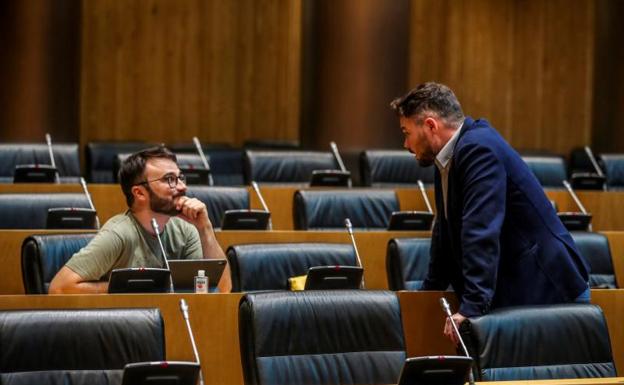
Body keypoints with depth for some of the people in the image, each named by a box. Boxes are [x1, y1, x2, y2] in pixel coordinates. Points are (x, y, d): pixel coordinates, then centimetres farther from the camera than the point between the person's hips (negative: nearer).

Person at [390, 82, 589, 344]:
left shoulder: (479, 148, -18)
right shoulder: (450, 158, 13)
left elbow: (482, 233, -27)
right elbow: (447, 232, 25)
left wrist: (472, 307, -30)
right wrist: (427, 293, 28)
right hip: (512, 296, 9)